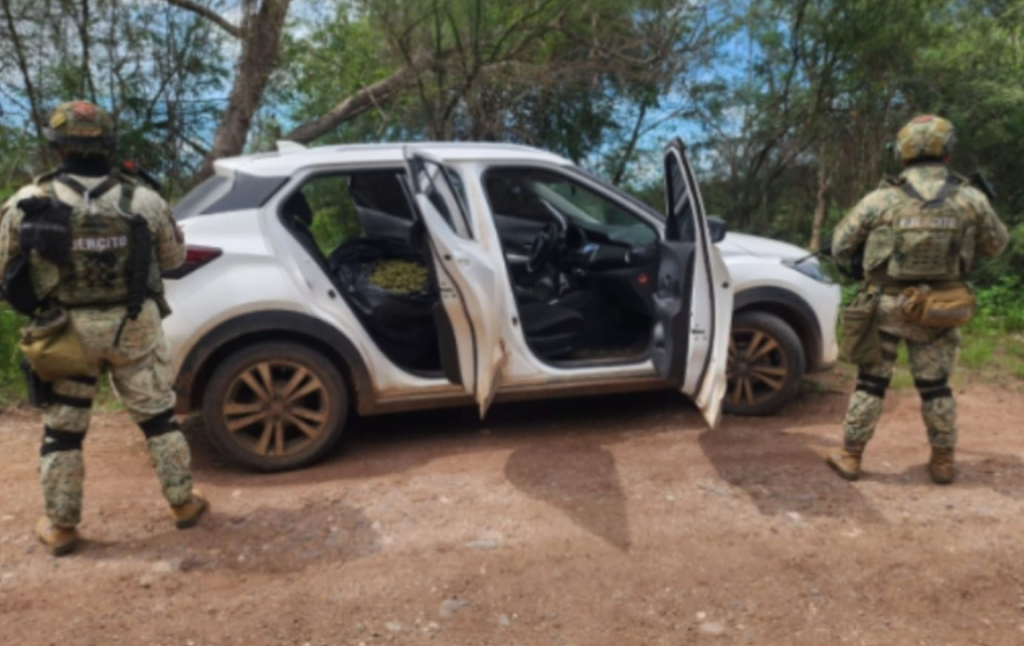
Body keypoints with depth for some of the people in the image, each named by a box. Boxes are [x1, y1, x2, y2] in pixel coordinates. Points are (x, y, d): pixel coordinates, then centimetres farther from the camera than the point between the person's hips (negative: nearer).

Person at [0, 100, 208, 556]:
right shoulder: (144, 201, -9)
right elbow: (174, 257, 5)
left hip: (66, 330, 0)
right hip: (133, 326, 1)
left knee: (62, 430, 14)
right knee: (157, 417, 15)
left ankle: (60, 527, 25)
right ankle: (183, 503, 24)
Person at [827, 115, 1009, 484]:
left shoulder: (880, 200, -9)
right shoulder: (971, 200, -3)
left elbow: (841, 245, 1)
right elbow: (996, 245, 12)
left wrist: (856, 264, 21)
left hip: (886, 306, -1)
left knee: (870, 383, 7)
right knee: (935, 386, 14)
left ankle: (850, 457, 13)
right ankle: (942, 461, 24)